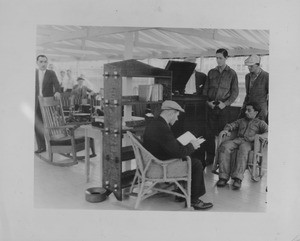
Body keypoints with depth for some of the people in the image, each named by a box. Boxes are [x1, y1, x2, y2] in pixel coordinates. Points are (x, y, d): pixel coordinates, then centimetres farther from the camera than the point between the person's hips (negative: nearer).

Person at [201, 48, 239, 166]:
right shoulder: (211, 72, 12)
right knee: (210, 132, 2)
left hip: (223, 107, -3)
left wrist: (225, 103, -10)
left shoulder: (232, 73, 3)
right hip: (211, 106, 3)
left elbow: (235, 92, 1)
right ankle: (210, 156, 10)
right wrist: (208, 101, -1)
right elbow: (205, 89, 15)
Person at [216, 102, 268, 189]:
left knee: (243, 149, -41)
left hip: (249, 143, -4)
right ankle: (224, 176, -34)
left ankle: (238, 178, -47)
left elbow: (268, 132, 2)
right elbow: (230, 125, 29)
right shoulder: (241, 121, 33)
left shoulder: (260, 123, 19)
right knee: (224, 146, -30)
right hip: (237, 140, 4)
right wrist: (226, 130, 4)